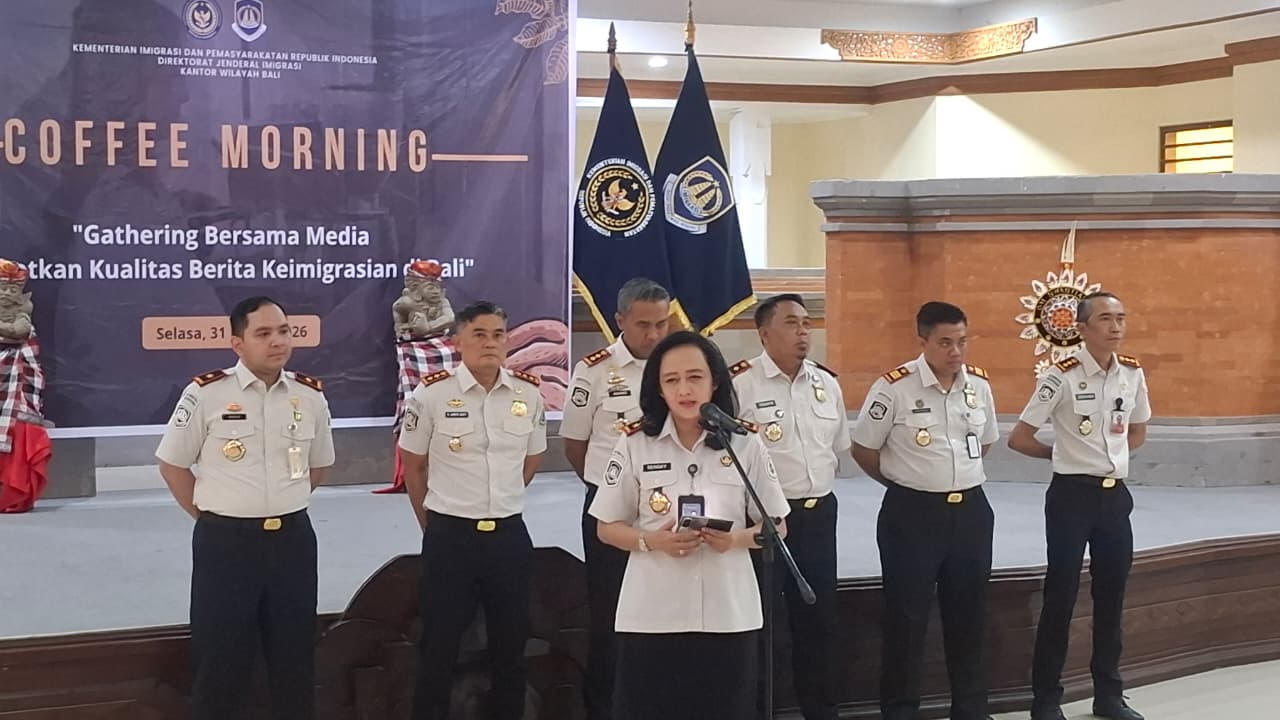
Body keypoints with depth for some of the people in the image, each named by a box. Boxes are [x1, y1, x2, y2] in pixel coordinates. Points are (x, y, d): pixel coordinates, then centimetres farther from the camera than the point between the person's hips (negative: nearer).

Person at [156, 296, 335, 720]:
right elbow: (172, 465, 0)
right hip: (226, 541, -3)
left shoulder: (311, 396, 3)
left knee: (296, 656, 13)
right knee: (220, 660, 4)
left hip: (292, 538, 3)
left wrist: (282, 504, 12)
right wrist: (211, 514, 1)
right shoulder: (205, 394, -9)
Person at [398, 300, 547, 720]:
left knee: (511, 643, 12)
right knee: (439, 645, 5)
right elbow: (413, 466, 3)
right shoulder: (431, 393, -9)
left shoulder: (529, 393, 0)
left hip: (510, 534, 3)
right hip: (449, 535, -3)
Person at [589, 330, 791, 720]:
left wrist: (736, 539, -14)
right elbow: (608, 528, 5)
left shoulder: (746, 445, 0)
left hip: (728, 615, 1)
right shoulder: (635, 445, -1)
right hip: (652, 616, 0)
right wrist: (652, 541, -14)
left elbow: (777, 527, 6)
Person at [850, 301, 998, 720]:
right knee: (906, 617, 1)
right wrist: (908, 482, 5)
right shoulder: (894, 388, -14)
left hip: (970, 509, 5)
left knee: (968, 613, 14)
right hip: (912, 513, -5)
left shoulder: (979, 384, 2)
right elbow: (863, 450, -5)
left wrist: (957, 476, 13)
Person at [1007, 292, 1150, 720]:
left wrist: (1107, 457, 8)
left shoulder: (1133, 374, 3)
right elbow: (1019, 439, -11)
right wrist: (1065, 454, 1)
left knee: (1112, 595, 12)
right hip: (1072, 494, -5)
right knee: (1061, 595, -1)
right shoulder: (1062, 377, -14)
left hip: (1116, 494, 5)